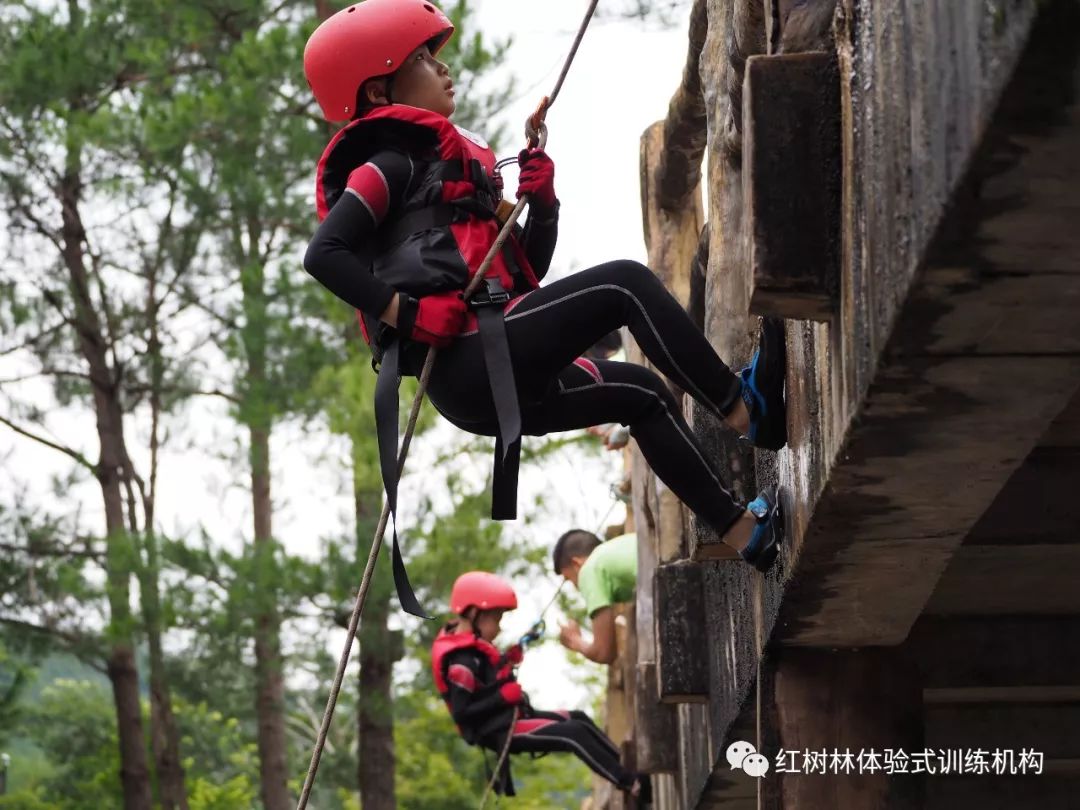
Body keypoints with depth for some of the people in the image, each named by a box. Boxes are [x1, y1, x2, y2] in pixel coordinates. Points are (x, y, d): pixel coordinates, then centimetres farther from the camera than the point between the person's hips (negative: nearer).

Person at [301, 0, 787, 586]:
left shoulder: (455, 164, 28)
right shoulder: (389, 165, 0)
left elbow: (525, 274, 24)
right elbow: (323, 254, -14)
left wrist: (542, 204, 7)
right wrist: (407, 312, -18)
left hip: (484, 384, 10)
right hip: (467, 361, -10)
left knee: (639, 393, 16)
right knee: (624, 284, -12)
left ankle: (741, 531, 14)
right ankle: (745, 411, -10)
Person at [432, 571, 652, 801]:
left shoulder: (471, 646, 8)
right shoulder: (461, 662, -22)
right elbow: (461, 713, -25)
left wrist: (507, 661, 1)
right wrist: (503, 696, -25)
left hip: (512, 717, 11)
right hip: (500, 732, -11)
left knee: (578, 719, 13)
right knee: (574, 734, -18)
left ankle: (626, 769, 12)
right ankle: (633, 785, -18)